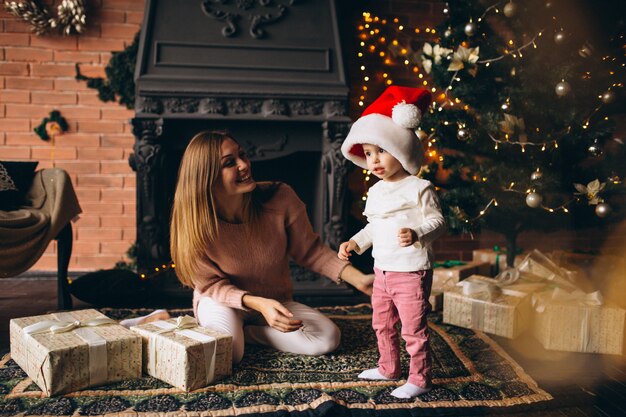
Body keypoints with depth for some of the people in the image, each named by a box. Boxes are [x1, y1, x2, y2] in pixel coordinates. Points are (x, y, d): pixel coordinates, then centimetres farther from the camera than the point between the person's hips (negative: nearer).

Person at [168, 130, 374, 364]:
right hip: (222, 301, -3)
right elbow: (212, 284, -15)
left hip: (277, 302, 3)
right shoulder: (195, 224, -23)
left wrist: (359, 280, -20)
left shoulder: (281, 199, -23)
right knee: (227, 353, -33)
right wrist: (258, 303, -33)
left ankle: (245, 331, -2)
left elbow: (310, 251, -9)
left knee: (328, 339, -19)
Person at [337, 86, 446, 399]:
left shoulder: (419, 188, -13)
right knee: (382, 325, 20)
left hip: (411, 272, -8)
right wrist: (355, 243, 10)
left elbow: (437, 221, -16)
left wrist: (417, 234, -33)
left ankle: (419, 379, 16)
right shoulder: (375, 192, 10)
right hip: (382, 271, 8)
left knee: (413, 329, 0)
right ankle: (388, 368, 39)